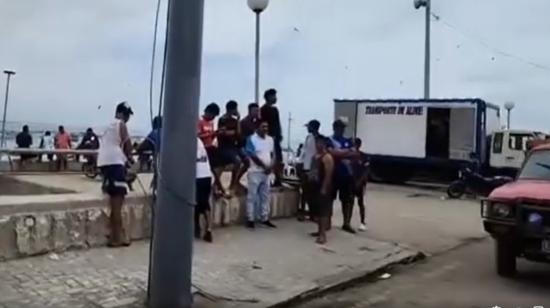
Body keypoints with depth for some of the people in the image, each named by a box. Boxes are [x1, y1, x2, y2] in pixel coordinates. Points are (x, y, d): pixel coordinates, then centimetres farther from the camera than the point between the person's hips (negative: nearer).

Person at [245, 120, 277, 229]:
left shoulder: (270, 139, 10)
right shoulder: (251, 139, -8)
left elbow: (272, 155, 11)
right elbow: (253, 156, -14)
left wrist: (271, 167, -6)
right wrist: (264, 166, -14)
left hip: (267, 172, 6)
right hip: (255, 171, -6)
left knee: (265, 196, 11)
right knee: (252, 196, -1)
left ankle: (264, 218, 19)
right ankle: (250, 219, 5)